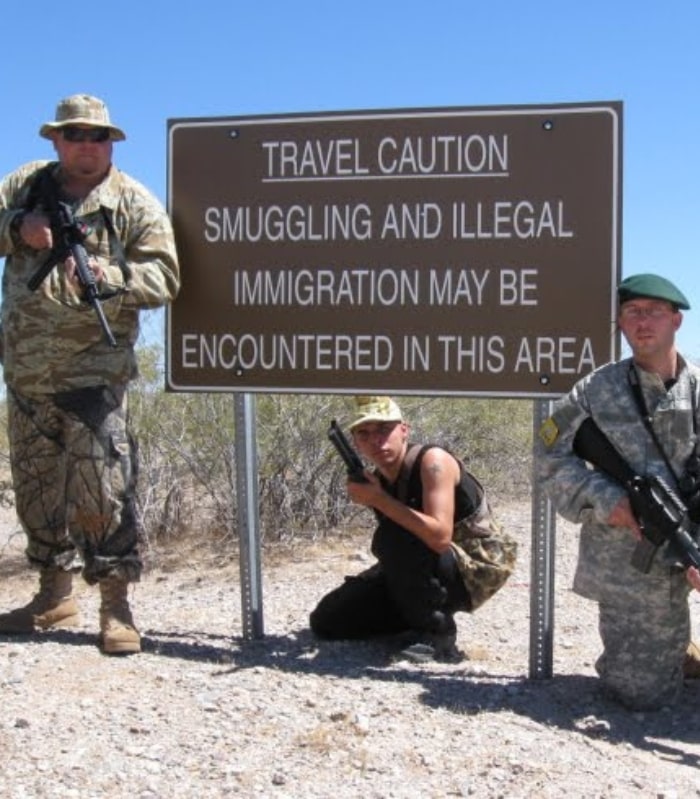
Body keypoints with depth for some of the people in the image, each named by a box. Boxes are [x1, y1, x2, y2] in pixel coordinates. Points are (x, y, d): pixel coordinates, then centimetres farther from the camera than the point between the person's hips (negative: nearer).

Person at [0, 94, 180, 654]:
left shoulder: (134, 204, -2)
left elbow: (164, 278, -8)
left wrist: (108, 275, -24)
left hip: (92, 372, -5)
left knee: (103, 488, -9)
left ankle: (116, 607, 0)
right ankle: (55, 597, 28)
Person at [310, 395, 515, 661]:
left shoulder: (432, 461, -23)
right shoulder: (376, 480, -1)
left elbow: (440, 537, -37)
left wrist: (379, 500, -31)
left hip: (477, 568, -8)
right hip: (429, 573, 8)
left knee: (393, 537, -34)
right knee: (327, 621, 6)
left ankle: (438, 633, -18)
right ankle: (424, 613, 17)